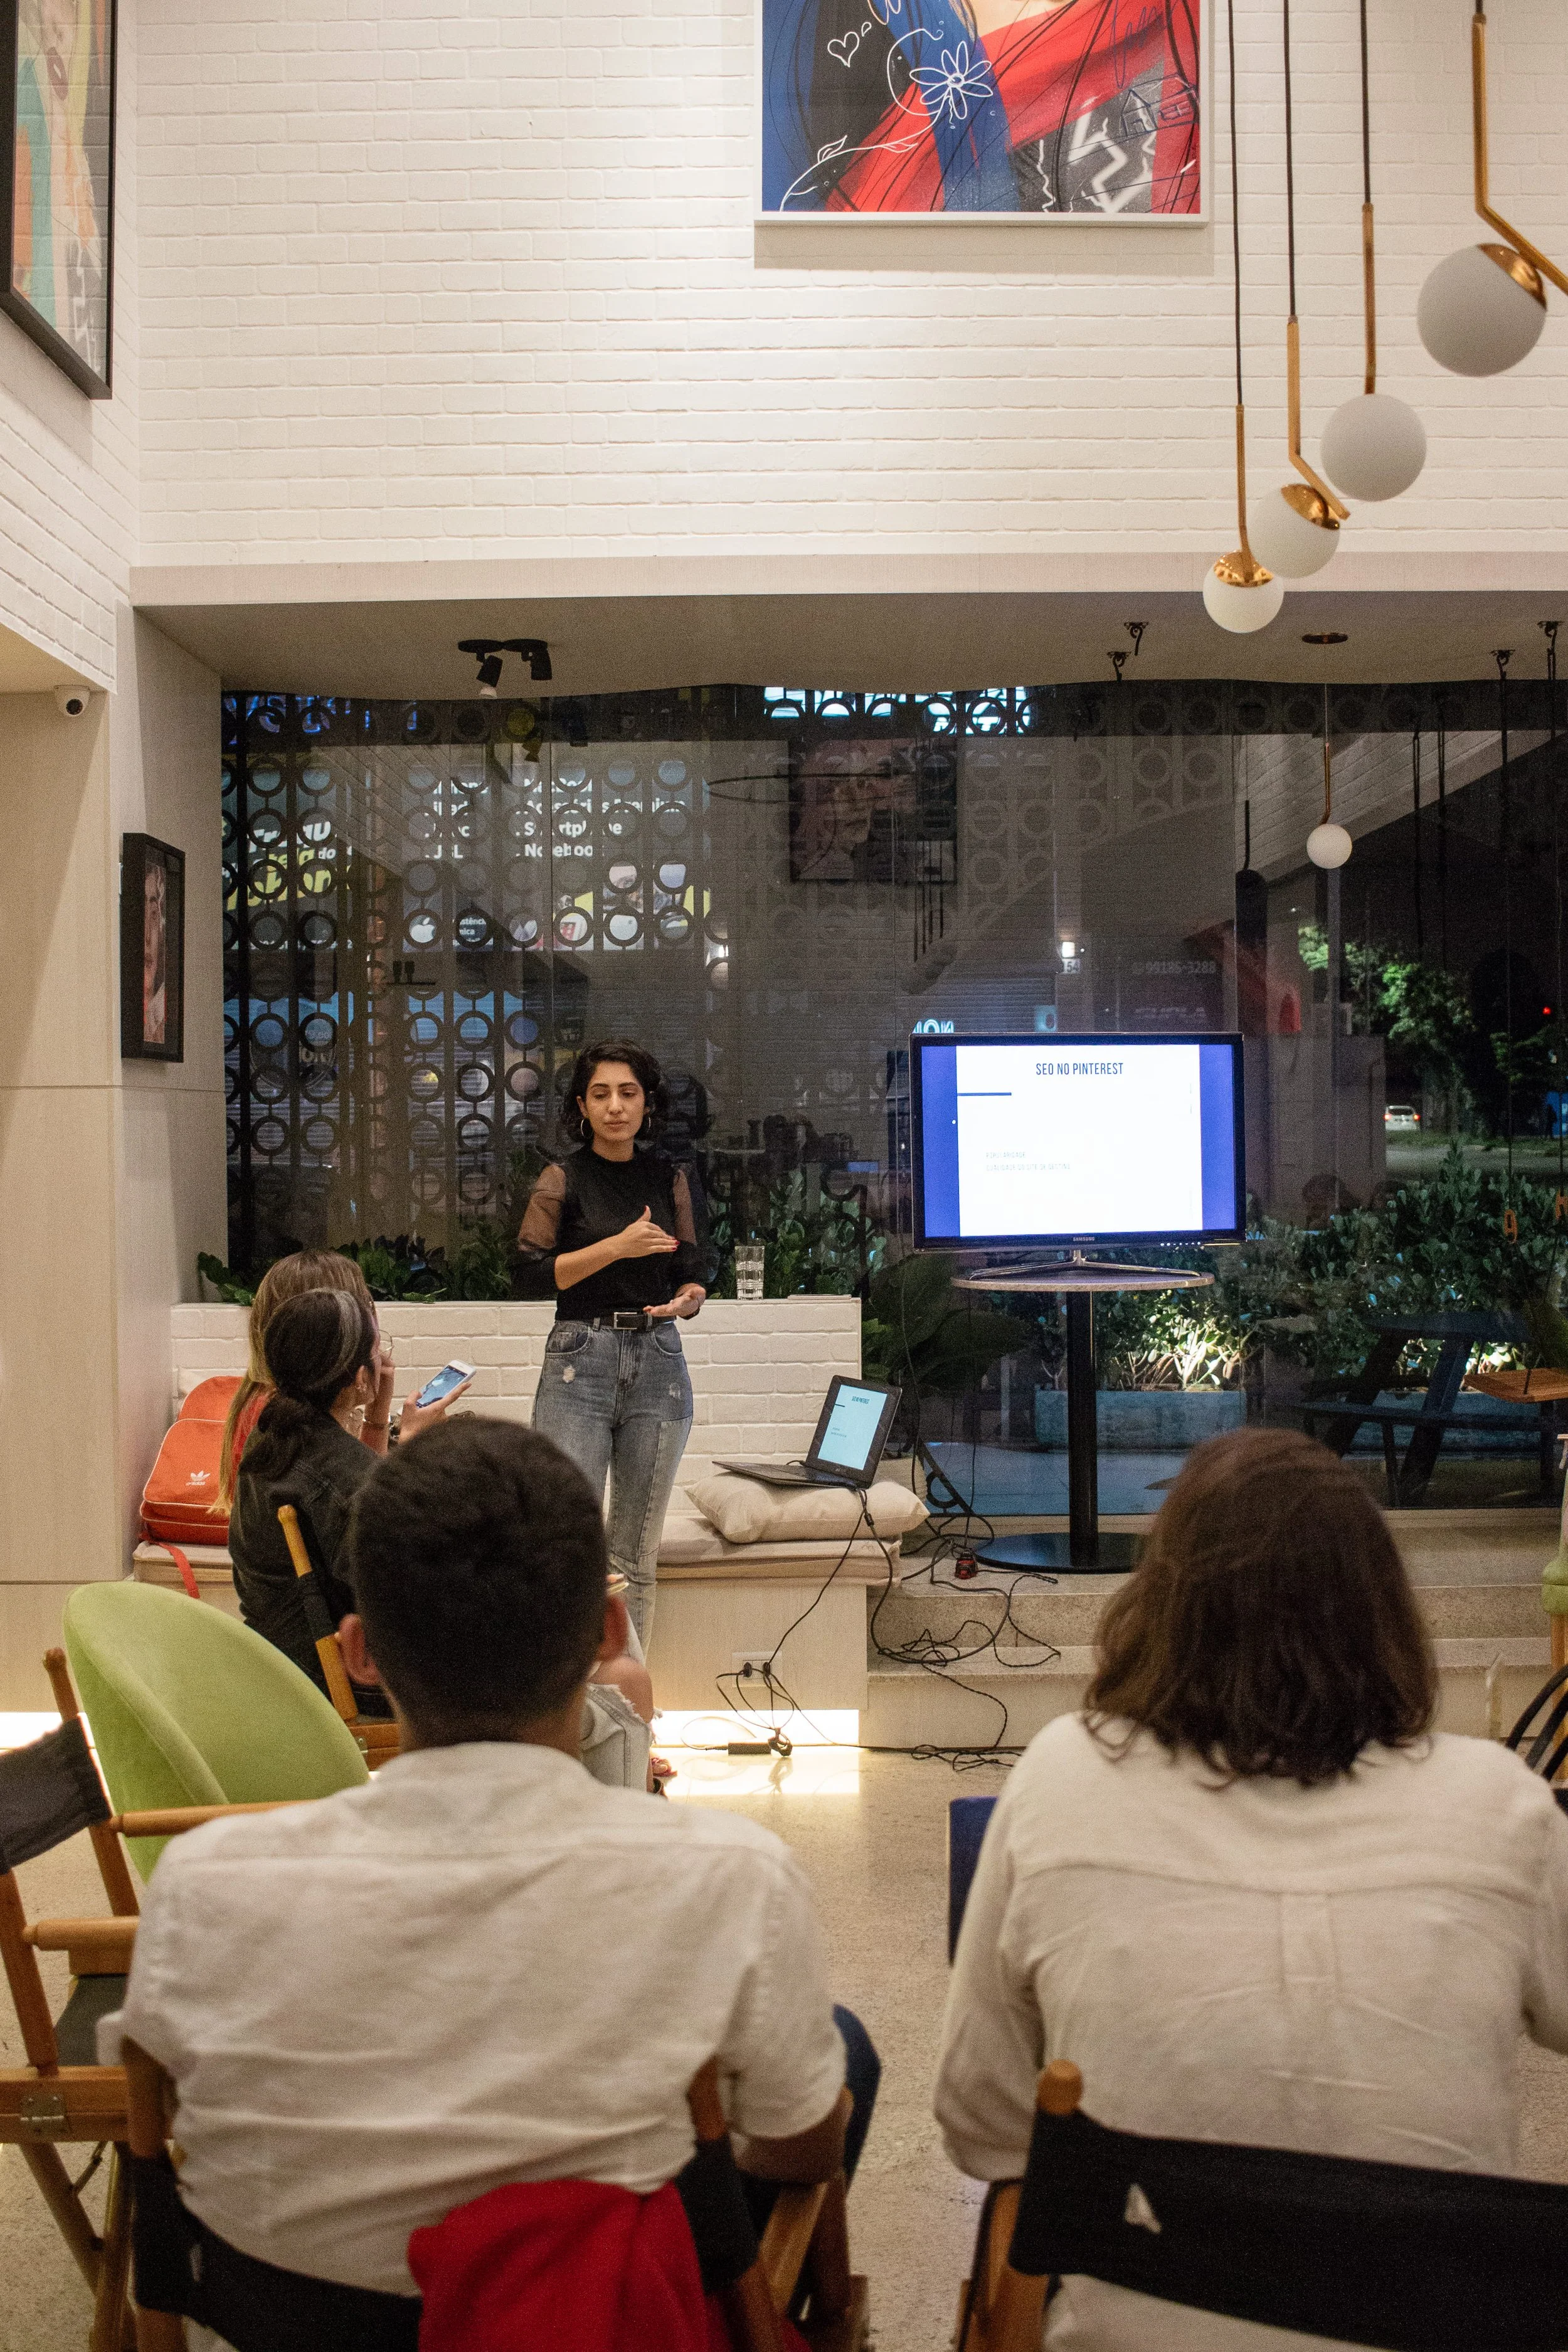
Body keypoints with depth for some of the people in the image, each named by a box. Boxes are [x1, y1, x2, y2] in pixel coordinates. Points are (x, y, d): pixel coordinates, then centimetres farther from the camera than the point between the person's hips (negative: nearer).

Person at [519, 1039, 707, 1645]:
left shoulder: (670, 1179, 12)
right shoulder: (563, 1180, 3)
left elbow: (690, 1272, 15)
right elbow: (530, 1273, -6)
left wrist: (686, 1299, -7)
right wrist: (619, 1245, -14)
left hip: (658, 1366, 3)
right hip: (580, 1364, -3)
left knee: (637, 1558, 5)